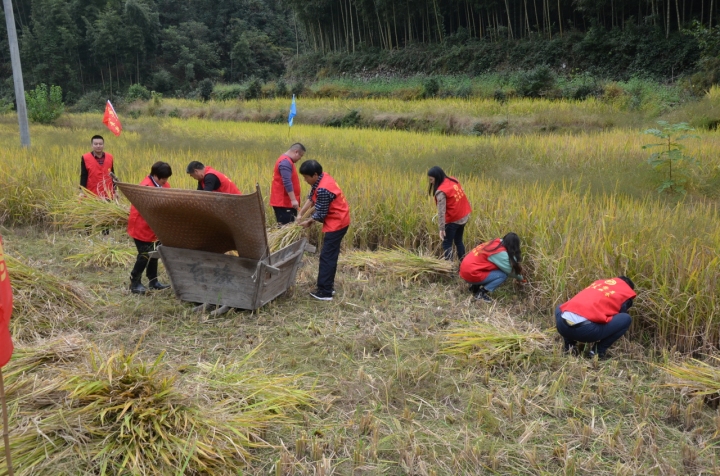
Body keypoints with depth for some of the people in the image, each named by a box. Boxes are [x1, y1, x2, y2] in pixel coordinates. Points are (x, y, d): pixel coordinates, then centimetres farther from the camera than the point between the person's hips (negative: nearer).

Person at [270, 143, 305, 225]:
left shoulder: (286, 161, 17)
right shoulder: (285, 162, -17)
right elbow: (287, 183, -25)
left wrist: (293, 199, 26)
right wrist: (293, 200, -28)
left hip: (287, 201, 11)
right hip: (283, 202, -11)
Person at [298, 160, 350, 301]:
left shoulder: (323, 189, -27)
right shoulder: (323, 177, 3)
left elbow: (320, 214, -20)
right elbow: (311, 198, 11)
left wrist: (308, 222, -2)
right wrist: (300, 214, 6)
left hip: (336, 223, -10)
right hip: (338, 221, 10)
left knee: (327, 257, -5)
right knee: (330, 255, 16)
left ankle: (325, 292, 0)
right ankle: (328, 286, 26)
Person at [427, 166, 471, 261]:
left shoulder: (441, 192, -22)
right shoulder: (453, 180, 1)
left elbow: (441, 211, -24)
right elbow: (462, 196, 9)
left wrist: (442, 228, -23)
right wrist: (467, 212, 17)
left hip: (453, 220, -8)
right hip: (463, 216, 8)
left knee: (447, 244, 3)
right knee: (458, 241, 20)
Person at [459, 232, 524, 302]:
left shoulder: (496, 243, 6)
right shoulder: (500, 253, -17)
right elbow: (511, 271, -7)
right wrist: (521, 279, 10)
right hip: (471, 273, -9)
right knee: (503, 275, -9)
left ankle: (475, 287, 16)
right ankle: (480, 294, -5)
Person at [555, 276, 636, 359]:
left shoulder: (599, 282, 34)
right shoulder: (626, 294, 19)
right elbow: (617, 320, 27)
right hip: (585, 329, -5)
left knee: (559, 308, 41)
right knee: (626, 319, 14)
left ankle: (569, 346, 24)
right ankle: (598, 350, 12)